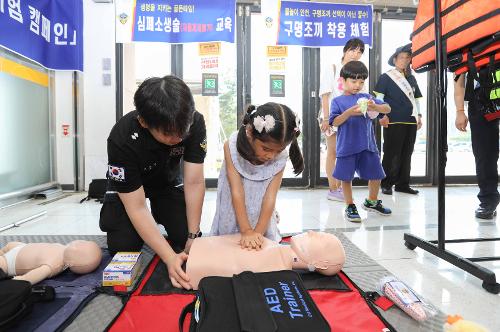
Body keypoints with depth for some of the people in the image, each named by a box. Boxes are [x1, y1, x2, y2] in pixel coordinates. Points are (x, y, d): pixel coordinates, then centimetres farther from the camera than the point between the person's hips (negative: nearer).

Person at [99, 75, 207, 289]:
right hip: (127, 187, -2)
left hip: (169, 181, 2)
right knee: (124, 246, -17)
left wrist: (193, 237, -23)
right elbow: (137, 208, -33)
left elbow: (194, 183, -25)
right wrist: (170, 258, -40)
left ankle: (161, 215, 20)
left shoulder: (194, 122, -31)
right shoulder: (122, 139, -37)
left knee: (186, 237, -12)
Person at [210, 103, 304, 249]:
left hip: (262, 219, 1)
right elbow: (237, 192, -24)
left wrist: (257, 232, -23)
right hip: (233, 216, -1)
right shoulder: (231, 146, -23)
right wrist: (246, 231, -25)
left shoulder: (280, 157, -20)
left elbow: (270, 197, -19)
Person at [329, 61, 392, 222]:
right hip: (347, 147, -4)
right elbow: (335, 122, -9)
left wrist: (374, 107, -16)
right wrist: (349, 112, -23)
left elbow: (387, 108, 5)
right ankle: (350, 206, 22)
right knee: (346, 177, 3)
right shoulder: (337, 101, 1)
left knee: (376, 174, 12)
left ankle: (372, 201, 36)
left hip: (368, 145, 4)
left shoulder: (366, 97, 9)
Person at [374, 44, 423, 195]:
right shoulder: (386, 77, 2)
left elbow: (416, 98, 24)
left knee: (406, 154, 7)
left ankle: (403, 184, 16)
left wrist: (419, 115, 15)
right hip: (393, 122, -6)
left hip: (411, 121, 6)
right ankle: (386, 184, 4)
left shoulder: (411, 78, 19)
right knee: (391, 154, -5)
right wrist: (382, 115, -17)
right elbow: (378, 97, -6)